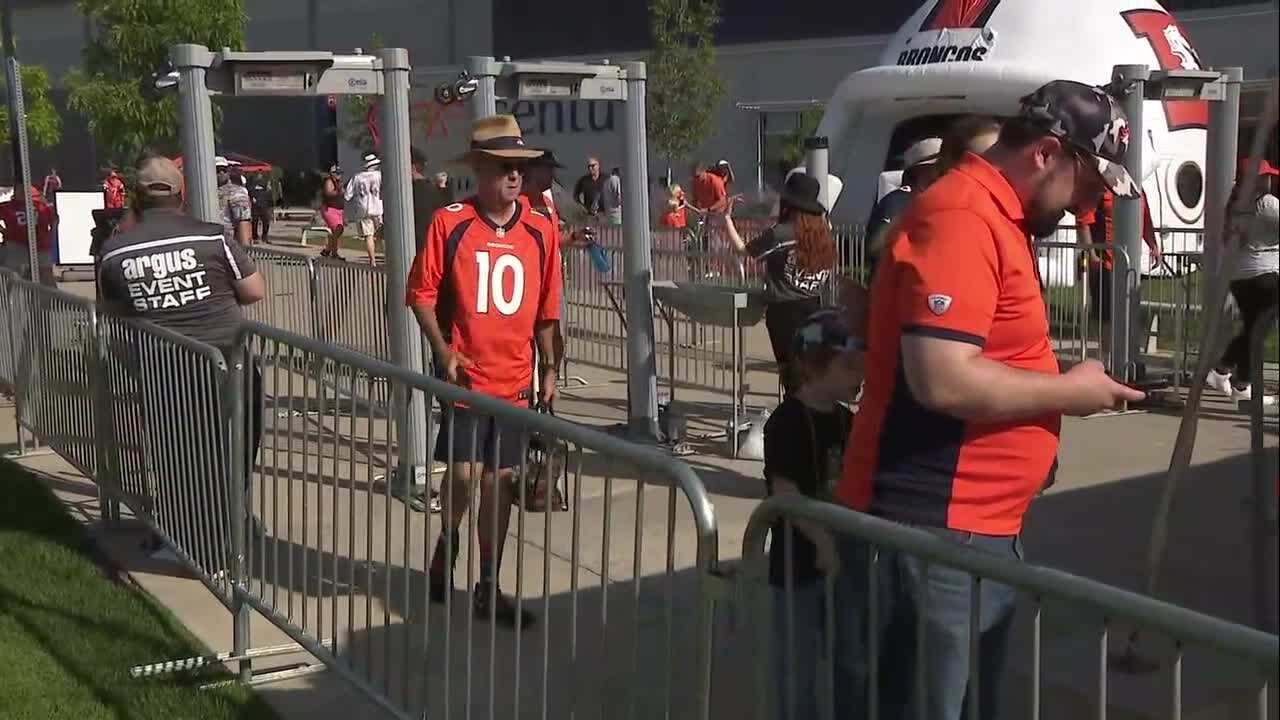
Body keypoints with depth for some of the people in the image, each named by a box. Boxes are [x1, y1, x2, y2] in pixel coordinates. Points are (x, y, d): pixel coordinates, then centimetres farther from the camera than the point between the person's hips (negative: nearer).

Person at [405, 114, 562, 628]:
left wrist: (550, 369, 10)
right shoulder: (449, 224, -7)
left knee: (499, 479, 9)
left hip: (515, 378, 3)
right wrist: (443, 350, -11)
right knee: (463, 473, -10)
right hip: (465, 373, -3)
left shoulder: (540, 231, 3)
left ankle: (489, 588, 20)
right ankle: (447, 544, 23)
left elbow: (547, 310, 10)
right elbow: (420, 292, -2)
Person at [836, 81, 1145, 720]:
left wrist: (1055, 386, 9)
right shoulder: (961, 218, -17)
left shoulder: (994, 218, 15)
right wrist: (1069, 391, -14)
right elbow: (944, 380, -26)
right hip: (932, 532, -10)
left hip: (972, 526, 10)